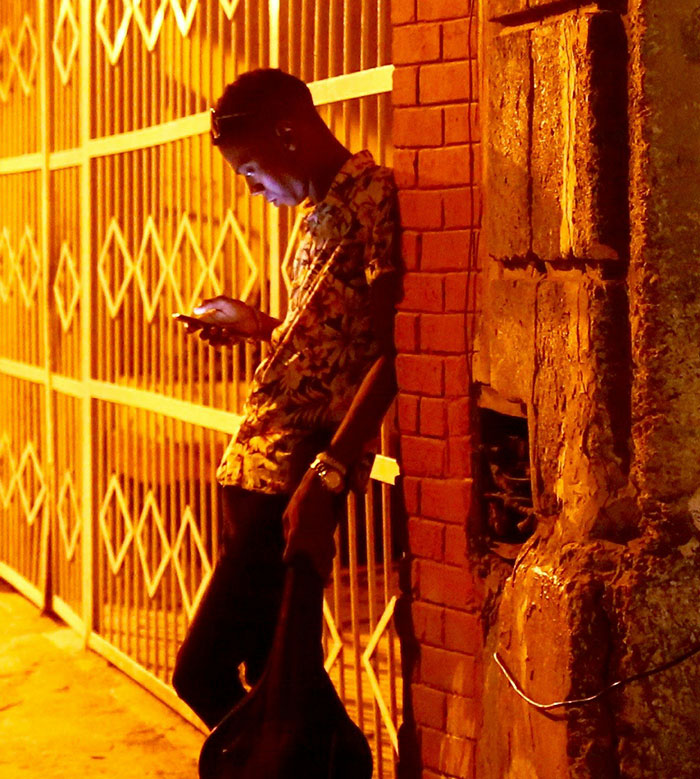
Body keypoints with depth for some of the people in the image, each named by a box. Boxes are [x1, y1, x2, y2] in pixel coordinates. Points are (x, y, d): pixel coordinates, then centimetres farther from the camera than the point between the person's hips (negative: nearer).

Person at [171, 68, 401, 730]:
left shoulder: (375, 194, -11)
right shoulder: (318, 211, 19)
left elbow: (388, 351, -19)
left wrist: (326, 477, -25)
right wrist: (255, 325, 21)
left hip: (295, 475, -10)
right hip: (254, 464, 10)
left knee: (203, 671, -10)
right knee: (271, 668, 13)